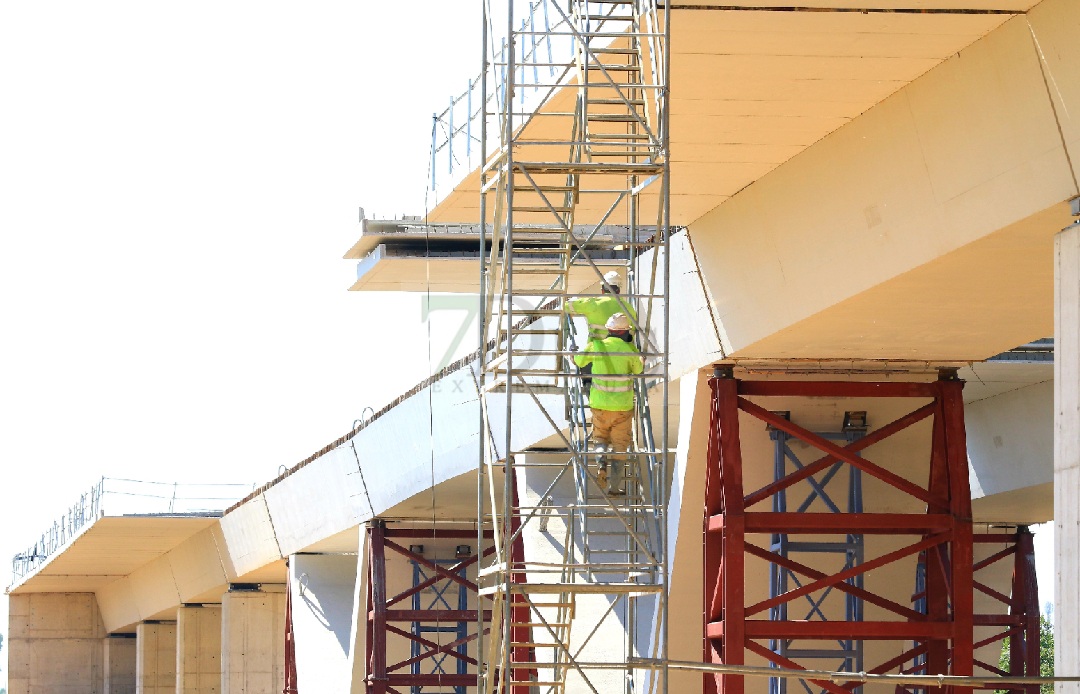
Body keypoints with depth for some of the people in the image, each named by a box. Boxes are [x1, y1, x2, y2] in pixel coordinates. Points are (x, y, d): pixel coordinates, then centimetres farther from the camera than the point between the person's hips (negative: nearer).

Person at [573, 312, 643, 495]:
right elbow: (638, 369, 9)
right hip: (623, 405, -1)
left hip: (600, 403, 1)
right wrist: (641, 361, 31)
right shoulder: (629, 350, -9)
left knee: (600, 438, 19)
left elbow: (579, 361, 12)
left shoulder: (595, 346, -5)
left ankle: (602, 463, -10)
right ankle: (614, 484, 7)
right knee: (619, 443, 10)